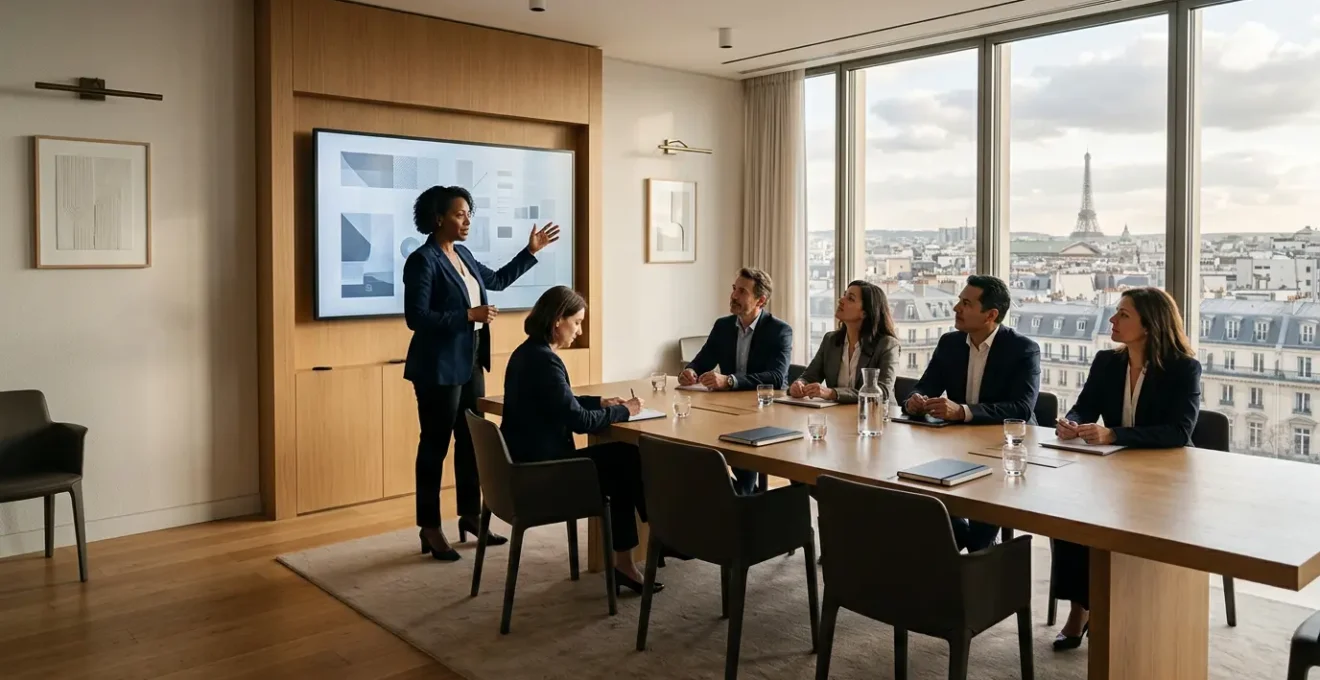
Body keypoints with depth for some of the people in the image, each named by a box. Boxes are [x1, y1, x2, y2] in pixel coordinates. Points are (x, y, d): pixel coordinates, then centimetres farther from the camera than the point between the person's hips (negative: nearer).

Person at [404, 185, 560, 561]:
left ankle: (470, 516, 26)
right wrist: (469, 315, -23)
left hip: (471, 364, 8)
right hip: (439, 368, -8)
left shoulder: (463, 255, 11)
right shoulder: (422, 260, -15)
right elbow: (416, 318, -20)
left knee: (471, 440, 14)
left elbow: (497, 280, 26)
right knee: (435, 445, 0)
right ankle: (430, 529, 10)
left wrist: (531, 251, 23)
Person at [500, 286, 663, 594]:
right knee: (628, 461, 2)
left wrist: (602, 402, 12)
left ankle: (623, 562, 13)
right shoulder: (544, 360, -21)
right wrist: (623, 411, -8)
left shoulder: (527, 352, 11)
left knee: (622, 458, 11)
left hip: (529, 461, 10)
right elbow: (579, 420, -22)